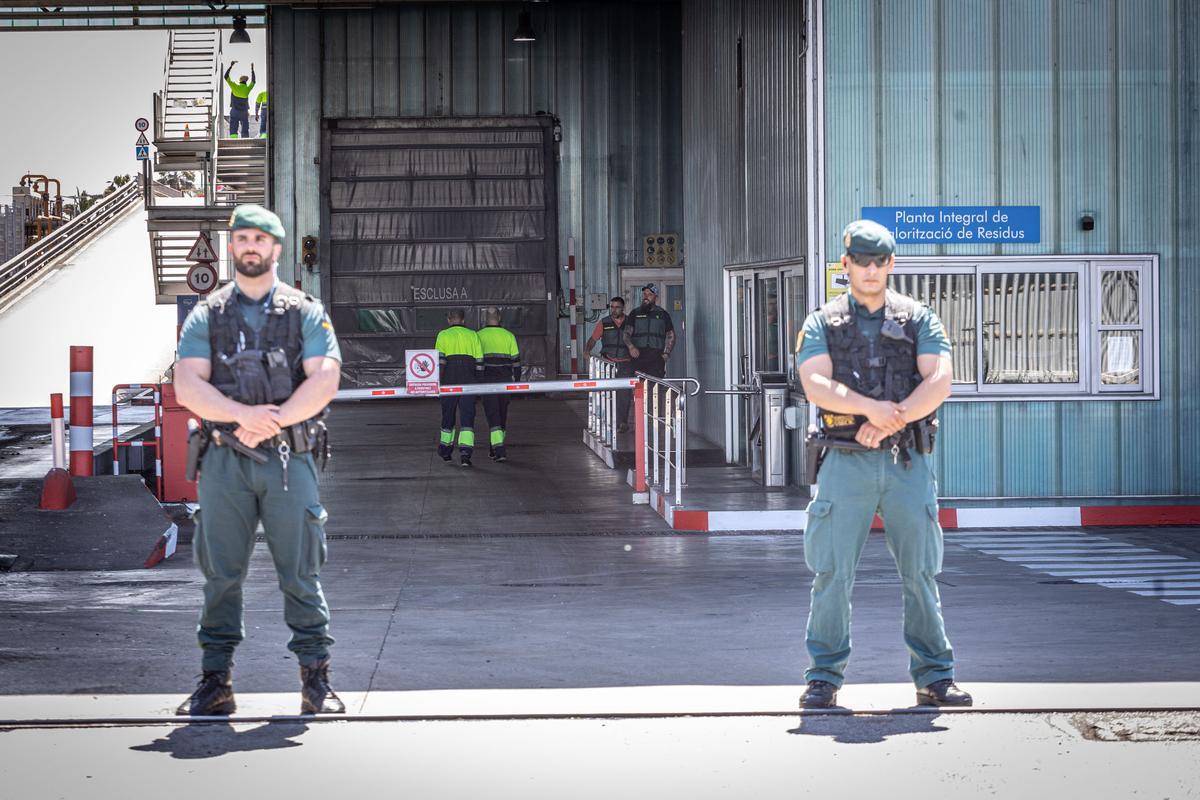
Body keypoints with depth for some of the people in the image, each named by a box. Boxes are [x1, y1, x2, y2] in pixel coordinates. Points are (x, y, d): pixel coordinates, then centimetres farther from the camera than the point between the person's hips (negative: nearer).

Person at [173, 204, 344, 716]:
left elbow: (324, 381, -5)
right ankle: (215, 683, 9)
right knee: (220, 573, 3)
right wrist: (243, 414, -16)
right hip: (224, 461, 1)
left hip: (289, 458, -1)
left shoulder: (306, 313, 7)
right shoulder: (207, 316, 11)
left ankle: (316, 681, 4)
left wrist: (273, 421, -14)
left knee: (300, 573, -2)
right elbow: (188, 386, -2)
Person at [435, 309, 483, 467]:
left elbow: (440, 360, -8)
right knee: (467, 417, -3)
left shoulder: (443, 335, 3)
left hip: (449, 382, -1)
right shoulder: (473, 335, 11)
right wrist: (477, 381, 16)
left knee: (448, 416, 14)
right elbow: (479, 362, 8)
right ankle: (465, 452, -18)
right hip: (469, 382, 1)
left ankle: (445, 452, 25)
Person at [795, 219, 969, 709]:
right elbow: (816, 385, -7)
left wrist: (890, 420, -16)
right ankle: (824, 678, 5)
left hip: (907, 463, 1)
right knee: (832, 573, -2)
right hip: (846, 462, 0)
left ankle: (934, 677, 10)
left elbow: (939, 381, -4)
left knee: (921, 572, 3)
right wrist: (871, 407, -22)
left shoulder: (919, 320, 10)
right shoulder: (822, 324, 9)